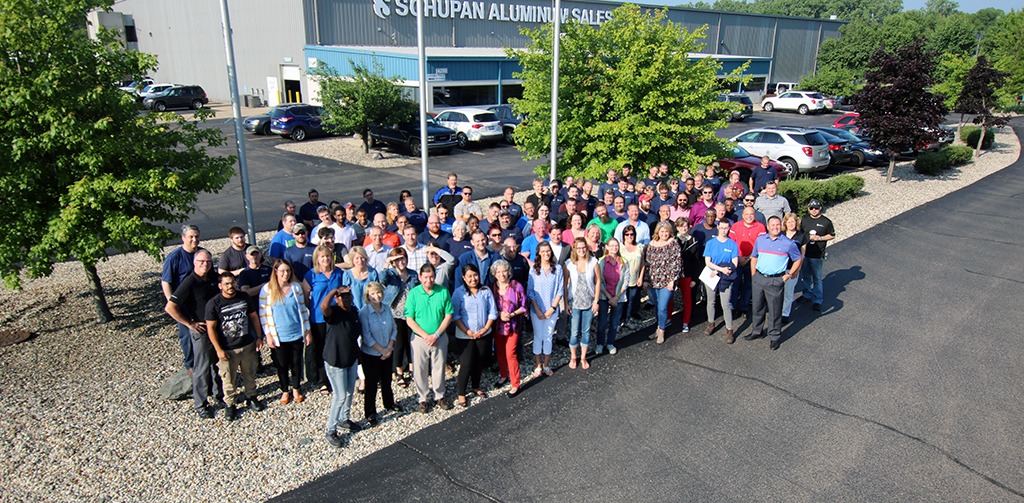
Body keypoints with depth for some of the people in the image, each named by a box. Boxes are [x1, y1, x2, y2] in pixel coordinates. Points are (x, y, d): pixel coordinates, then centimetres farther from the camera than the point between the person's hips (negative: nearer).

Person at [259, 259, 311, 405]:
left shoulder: (296, 286, -3)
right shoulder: (267, 289, -9)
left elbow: (303, 309, 4)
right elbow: (262, 313, -5)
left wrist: (307, 330, 5)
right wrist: (268, 335, -8)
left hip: (297, 334, 1)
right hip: (278, 337, -1)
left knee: (296, 363, 14)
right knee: (282, 365, 12)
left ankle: (296, 389, 34)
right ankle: (285, 391, 33)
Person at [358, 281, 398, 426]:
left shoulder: (387, 308, -4)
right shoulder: (364, 312, -18)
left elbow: (394, 329, 1)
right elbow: (367, 337, -18)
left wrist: (389, 348, -8)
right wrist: (381, 350, -15)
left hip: (387, 353, 5)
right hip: (370, 354, -5)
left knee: (387, 380, 20)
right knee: (371, 383, 6)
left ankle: (389, 403, 42)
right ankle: (370, 413, 20)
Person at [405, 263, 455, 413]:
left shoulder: (443, 291, -8)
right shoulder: (413, 293, -10)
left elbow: (448, 315, -5)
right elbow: (409, 320, -9)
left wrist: (436, 335, -13)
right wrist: (425, 335, -16)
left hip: (440, 337, 1)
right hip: (419, 338, -1)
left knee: (439, 368, 13)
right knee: (420, 370, 9)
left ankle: (439, 396, 32)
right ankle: (423, 399, 27)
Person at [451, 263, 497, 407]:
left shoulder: (486, 291, -2)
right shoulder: (459, 293, -10)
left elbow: (492, 312, 0)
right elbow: (455, 315, -11)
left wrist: (485, 328, -10)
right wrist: (467, 331, -16)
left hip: (484, 335, 3)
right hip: (465, 336, -3)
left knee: (479, 363, 16)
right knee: (466, 364, -1)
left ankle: (476, 387, 37)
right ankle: (460, 393, 15)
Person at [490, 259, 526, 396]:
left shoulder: (516, 286, -12)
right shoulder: (492, 288, -4)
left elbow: (523, 306, -5)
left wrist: (512, 314, -18)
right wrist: (499, 314, -14)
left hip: (513, 325, -3)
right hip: (497, 325, 4)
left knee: (510, 354, -3)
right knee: (500, 352, 16)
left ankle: (515, 384, 9)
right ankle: (503, 376, 37)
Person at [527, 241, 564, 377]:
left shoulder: (557, 268, -2)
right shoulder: (533, 268, -2)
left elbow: (560, 290, -1)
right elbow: (530, 291, -2)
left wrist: (552, 308, -7)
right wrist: (537, 310, -7)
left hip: (552, 309, 0)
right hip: (536, 309, 0)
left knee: (548, 337, 6)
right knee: (538, 337, 6)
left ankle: (546, 365, 19)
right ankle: (538, 365, 17)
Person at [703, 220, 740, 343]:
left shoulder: (733, 244, -2)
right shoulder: (710, 243, -1)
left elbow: (734, 264, -7)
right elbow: (707, 262, -6)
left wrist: (717, 271, -14)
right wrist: (721, 269, -20)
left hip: (726, 279, -2)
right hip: (711, 277, 2)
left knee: (726, 305, -5)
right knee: (711, 302, 15)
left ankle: (729, 330, 4)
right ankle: (711, 323, 33)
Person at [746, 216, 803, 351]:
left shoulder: (788, 243, -5)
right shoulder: (760, 240, 6)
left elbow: (798, 260, 4)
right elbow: (754, 258, 16)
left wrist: (788, 275, -2)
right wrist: (754, 274, 8)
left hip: (776, 281, -4)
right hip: (759, 278, 4)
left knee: (775, 310, 3)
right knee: (757, 307, 15)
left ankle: (775, 337, 16)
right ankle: (757, 331, 31)